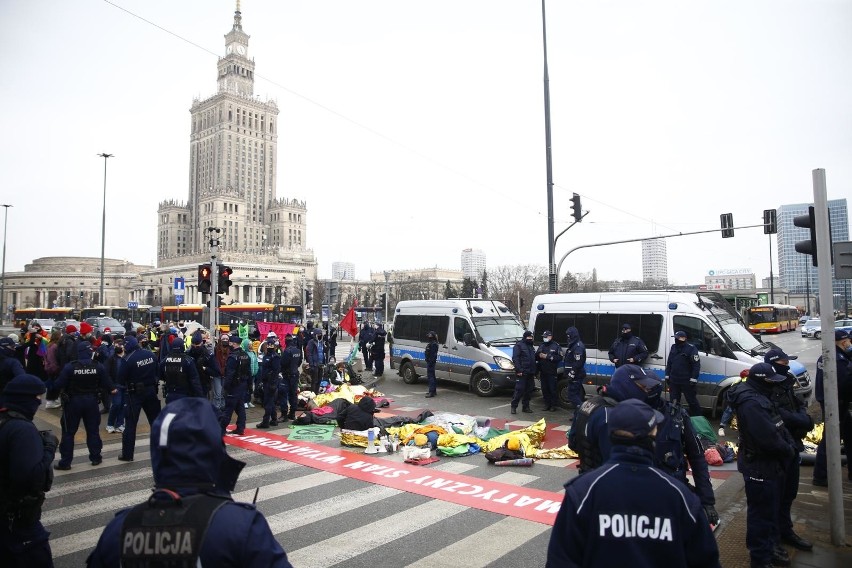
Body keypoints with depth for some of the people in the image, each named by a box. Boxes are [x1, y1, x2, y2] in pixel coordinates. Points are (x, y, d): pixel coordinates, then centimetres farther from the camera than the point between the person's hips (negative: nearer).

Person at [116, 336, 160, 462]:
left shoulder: (129, 359, -17)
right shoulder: (151, 354, -3)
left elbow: (121, 379, -10)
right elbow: (157, 372, 6)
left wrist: (123, 385, 10)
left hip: (134, 393, -5)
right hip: (151, 390, 5)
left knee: (130, 423, 4)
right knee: (156, 419, 15)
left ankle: (127, 454, 8)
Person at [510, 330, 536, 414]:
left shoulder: (531, 347, 22)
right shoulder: (519, 345, -4)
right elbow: (515, 358, -13)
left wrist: (534, 372, 17)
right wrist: (519, 370, -20)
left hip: (530, 373, 8)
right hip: (522, 373, -8)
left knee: (529, 390, 8)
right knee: (519, 390, -9)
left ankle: (526, 406, 17)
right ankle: (514, 407, -2)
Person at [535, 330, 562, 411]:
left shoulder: (556, 346, -2)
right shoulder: (541, 346, 17)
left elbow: (560, 358, -12)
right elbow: (536, 357, 22)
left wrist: (547, 356, -16)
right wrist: (539, 355, -2)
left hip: (552, 372, -5)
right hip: (543, 372, 5)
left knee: (552, 389, -4)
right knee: (544, 389, 7)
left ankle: (554, 405, 6)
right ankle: (547, 404, 16)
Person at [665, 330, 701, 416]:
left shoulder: (691, 348, -11)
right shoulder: (673, 347, 10)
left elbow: (696, 364, -14)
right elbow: (669, 363, 17)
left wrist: (693, 379, -18)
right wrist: (667, 375, 14)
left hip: (686, 382, -6)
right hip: (673, 381, 7)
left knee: (692, 402, 3)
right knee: (674, 402, 14)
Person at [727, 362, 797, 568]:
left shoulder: (761, 398, 8)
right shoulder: (751, 404, -27)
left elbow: (779, 426, 11)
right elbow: (768, 438, -29)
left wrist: (790, 446, -3)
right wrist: (788, 450, -12)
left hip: (770, 464, 11)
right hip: (759, 467, -11)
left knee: (772, 509, 25)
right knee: (761, 513, 2)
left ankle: (772, 546, 43)